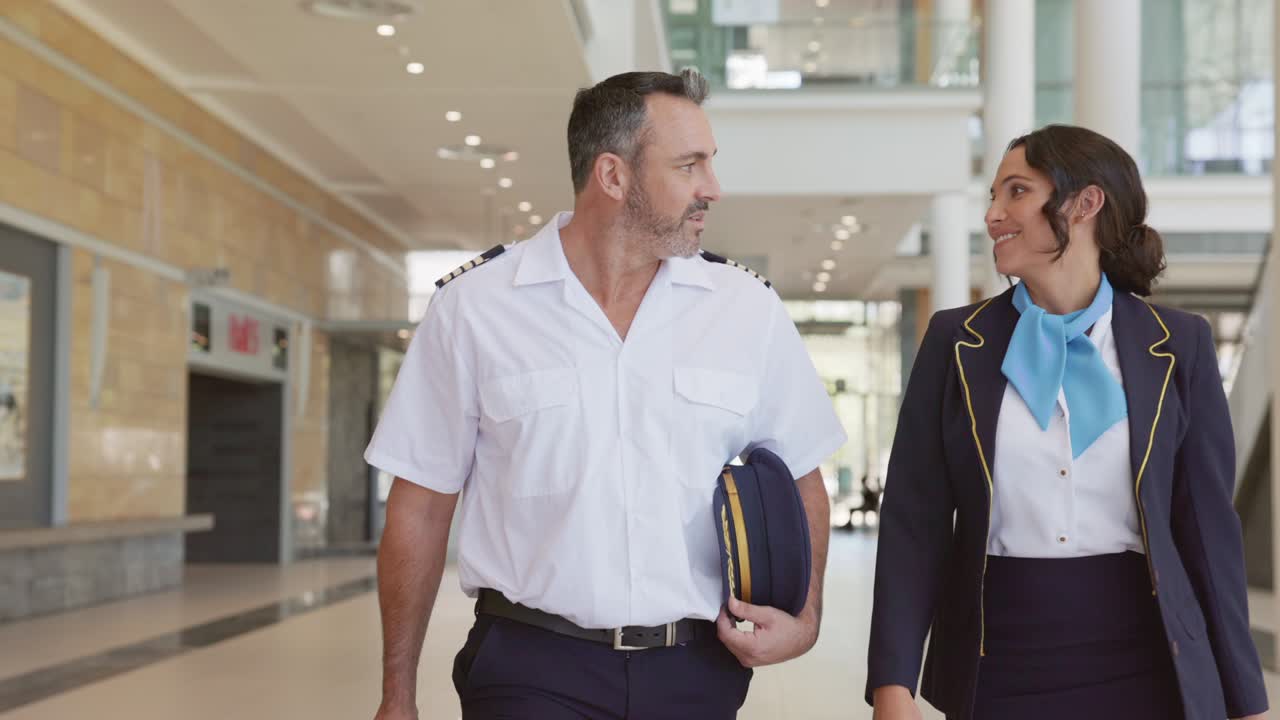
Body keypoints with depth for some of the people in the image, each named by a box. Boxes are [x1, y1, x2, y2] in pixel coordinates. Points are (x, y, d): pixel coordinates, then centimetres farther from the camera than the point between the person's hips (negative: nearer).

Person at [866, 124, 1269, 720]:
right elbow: (914, 520, -3)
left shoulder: (1177, 344, 2)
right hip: (999, 670, 0)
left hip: (1144, 667, 0)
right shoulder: (957, 341, 2)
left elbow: (1206, 524, 3)